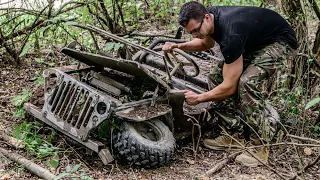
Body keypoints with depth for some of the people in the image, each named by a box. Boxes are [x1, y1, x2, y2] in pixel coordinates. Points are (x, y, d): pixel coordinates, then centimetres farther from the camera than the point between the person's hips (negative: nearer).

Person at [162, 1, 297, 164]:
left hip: (279, 41, -9)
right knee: (216, 78, -5)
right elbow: (206, 43, 12)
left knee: (247, 81, -33)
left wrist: (198, 98, -20)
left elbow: (229, 87, -33)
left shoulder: (231, 34, -38)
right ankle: (239, 134, -1)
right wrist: (179, 46, -4)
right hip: (253, 40, 9)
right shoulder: (209, 15, -13)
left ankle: (261, 143, -17)